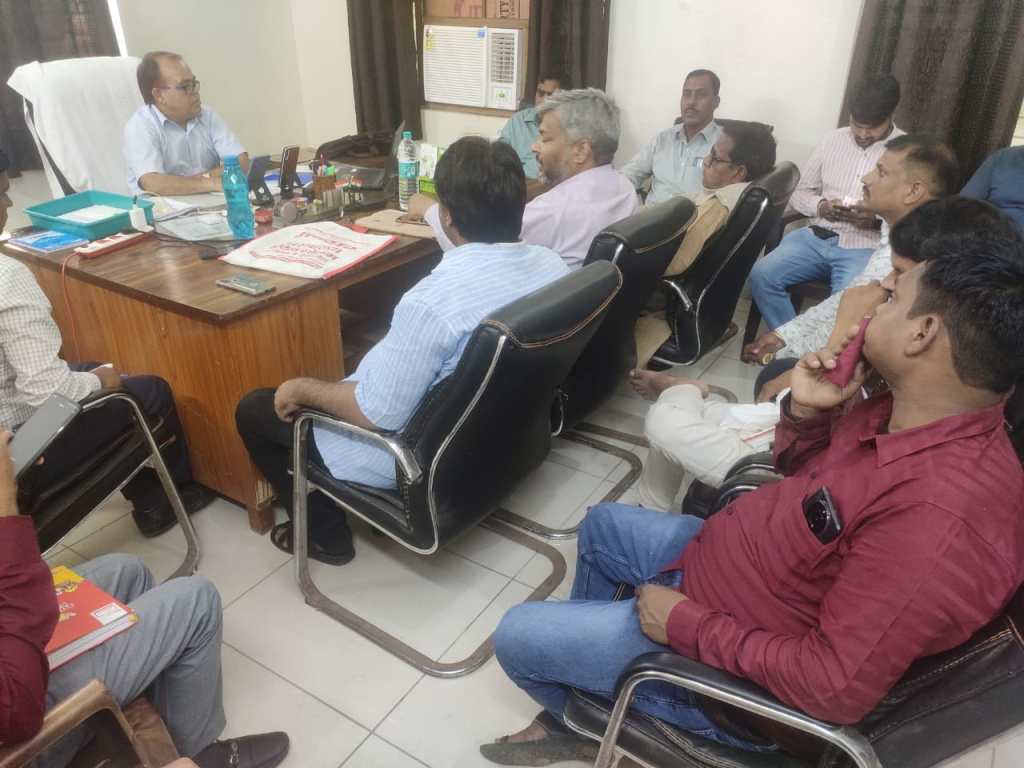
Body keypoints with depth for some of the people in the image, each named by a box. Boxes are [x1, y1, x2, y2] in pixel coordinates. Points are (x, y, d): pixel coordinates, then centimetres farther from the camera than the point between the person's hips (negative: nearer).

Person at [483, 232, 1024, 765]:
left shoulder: (943, 517, -37)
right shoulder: (909, 411, -8)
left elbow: (837, 689, -32)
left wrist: (688, 623, -23)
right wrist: (805, 411, -12)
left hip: (736, 659, -8)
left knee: (514, 637, -1)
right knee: (603, 524, 26)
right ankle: (575, 650, 47)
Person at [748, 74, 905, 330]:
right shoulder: (833, 140, 11)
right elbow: (799, 193, 15)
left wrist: (878, 218, -19)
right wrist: (820, 206, -7)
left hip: (866, 248, -4)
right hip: (817, 237, 4)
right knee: (761, 276, -20)